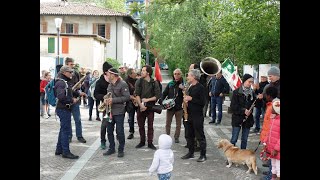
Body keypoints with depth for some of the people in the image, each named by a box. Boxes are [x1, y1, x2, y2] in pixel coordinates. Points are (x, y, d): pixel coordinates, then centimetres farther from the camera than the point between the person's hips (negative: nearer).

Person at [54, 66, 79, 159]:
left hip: (65, 109, 11)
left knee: (63, 129, 16)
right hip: (63, 109, -11)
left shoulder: (64, 82, 16)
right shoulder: (61, 83, -16)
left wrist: (72, 99, 7)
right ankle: (66, 152, 0)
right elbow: (61, 96, -28)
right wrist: (72, 100, -17)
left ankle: (59, 149, 25)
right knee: (66, 130, -6)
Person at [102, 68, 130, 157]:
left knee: (119, 131, -1)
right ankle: (111, 148, 23)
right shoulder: (110, 85, 14)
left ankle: (121, 150, 11)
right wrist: (106, 99, 1)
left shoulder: (122, 84, -10)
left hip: (119, 112, -7)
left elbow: (127, 97, -16)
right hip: (109, 111, 8)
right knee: (109, 131, 11)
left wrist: (113, 100, -19)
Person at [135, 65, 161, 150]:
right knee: (141, 125, 9)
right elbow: (137, 95, -5)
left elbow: (157, 96, -4)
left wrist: (147, 100, -12)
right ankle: (142, 141, 23)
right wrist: (141, 105, -16)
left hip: (150, 107, -1)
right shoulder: (139, 81, 0)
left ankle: (150, 143, 12)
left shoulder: (154, 83, -3)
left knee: (150, 126, 4)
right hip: (141, 107, 2)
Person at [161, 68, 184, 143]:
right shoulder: (170, 84, 5)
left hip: (179, 107, -2)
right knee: (168, 123, 8)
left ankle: (176, 137, 21)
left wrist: (183, 89, -25)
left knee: (178, 124, 9)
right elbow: (164, 93, 6)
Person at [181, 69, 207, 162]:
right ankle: (191, 152, 26)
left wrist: (191, 99, -20)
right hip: (189, 115, 9)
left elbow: (202, 102, -18)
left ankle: (203, 155, 5)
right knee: (190, 135, 15)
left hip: (197, 116, -8)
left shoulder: (200, 87, -12)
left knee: (200, 136, -2)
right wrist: (186, 100, 5)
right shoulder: (190, 87, 13)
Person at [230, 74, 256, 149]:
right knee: (234, 139, -1)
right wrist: (243, 111, -20)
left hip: (248, 119, 4)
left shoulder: (252, 93, 5)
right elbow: (233, 106, -10)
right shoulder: (237, 92, -7)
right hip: (237, 118, -4)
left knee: (244, 139, 11)